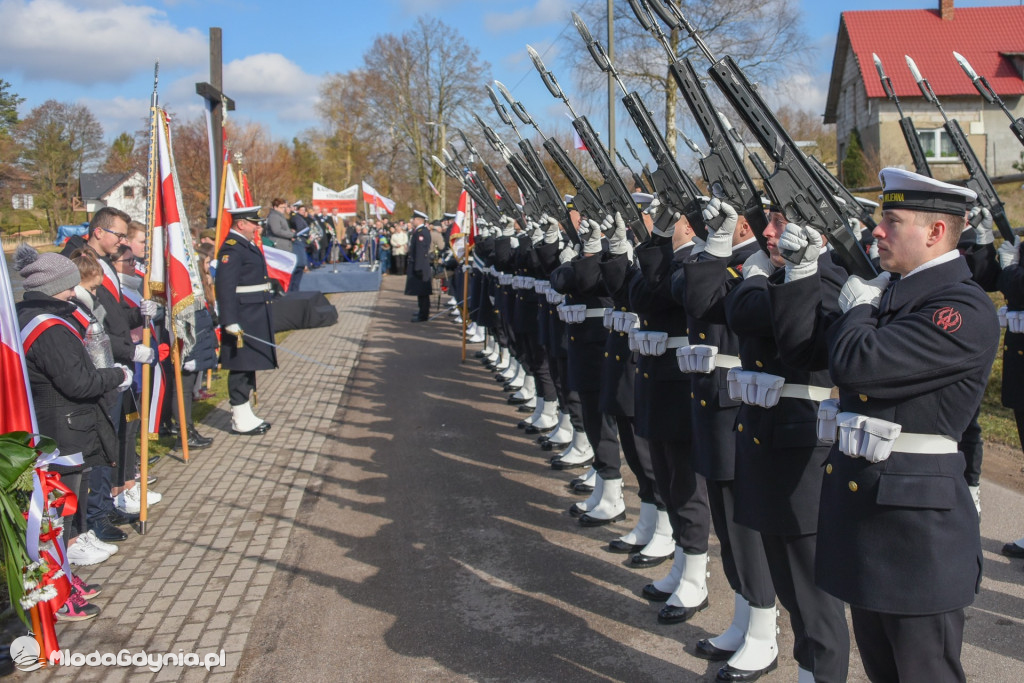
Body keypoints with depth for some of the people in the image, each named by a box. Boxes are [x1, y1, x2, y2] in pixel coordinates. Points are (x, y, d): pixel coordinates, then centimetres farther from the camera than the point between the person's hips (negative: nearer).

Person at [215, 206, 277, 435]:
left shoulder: (248, 245, 16)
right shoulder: (232, 249, -16)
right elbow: (225, 287, -22)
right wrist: (230, 322, -27)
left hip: (255, 319, 10)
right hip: (242, 320, -10)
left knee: (248, 367, 15)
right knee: (241, 368, -4)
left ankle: (246, 415, 24)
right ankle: (240, 420, 3)